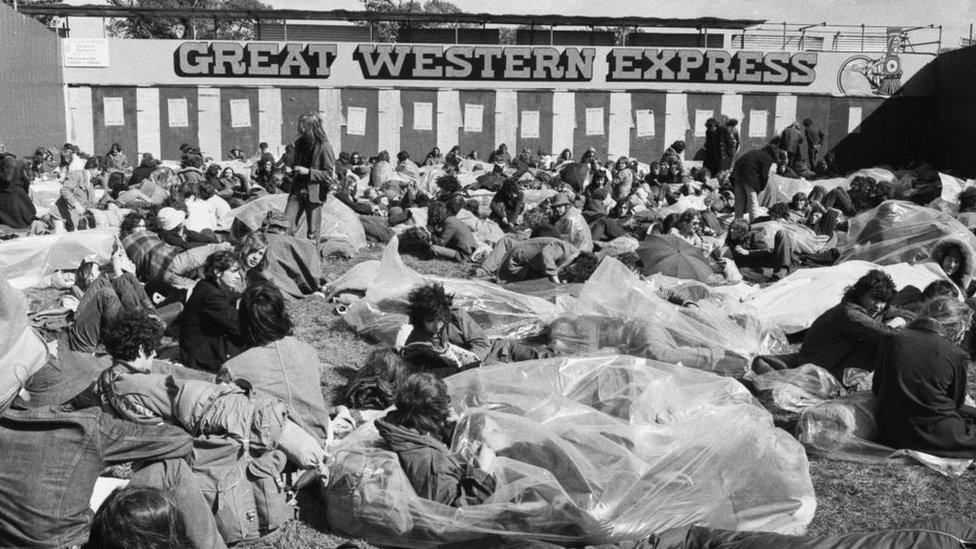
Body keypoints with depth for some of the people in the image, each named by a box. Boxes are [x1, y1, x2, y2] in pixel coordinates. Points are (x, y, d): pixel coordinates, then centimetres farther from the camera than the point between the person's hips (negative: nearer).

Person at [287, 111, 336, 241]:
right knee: (285, 226, -1)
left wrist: (308, 172, -17)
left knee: (313, 232, 3)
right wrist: (292, 168, 9)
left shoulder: (324, 147, -11)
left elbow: (329, 175, -12)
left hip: (314, 193, -6)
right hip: (297, 190, 6)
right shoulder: (300, 144, 10)